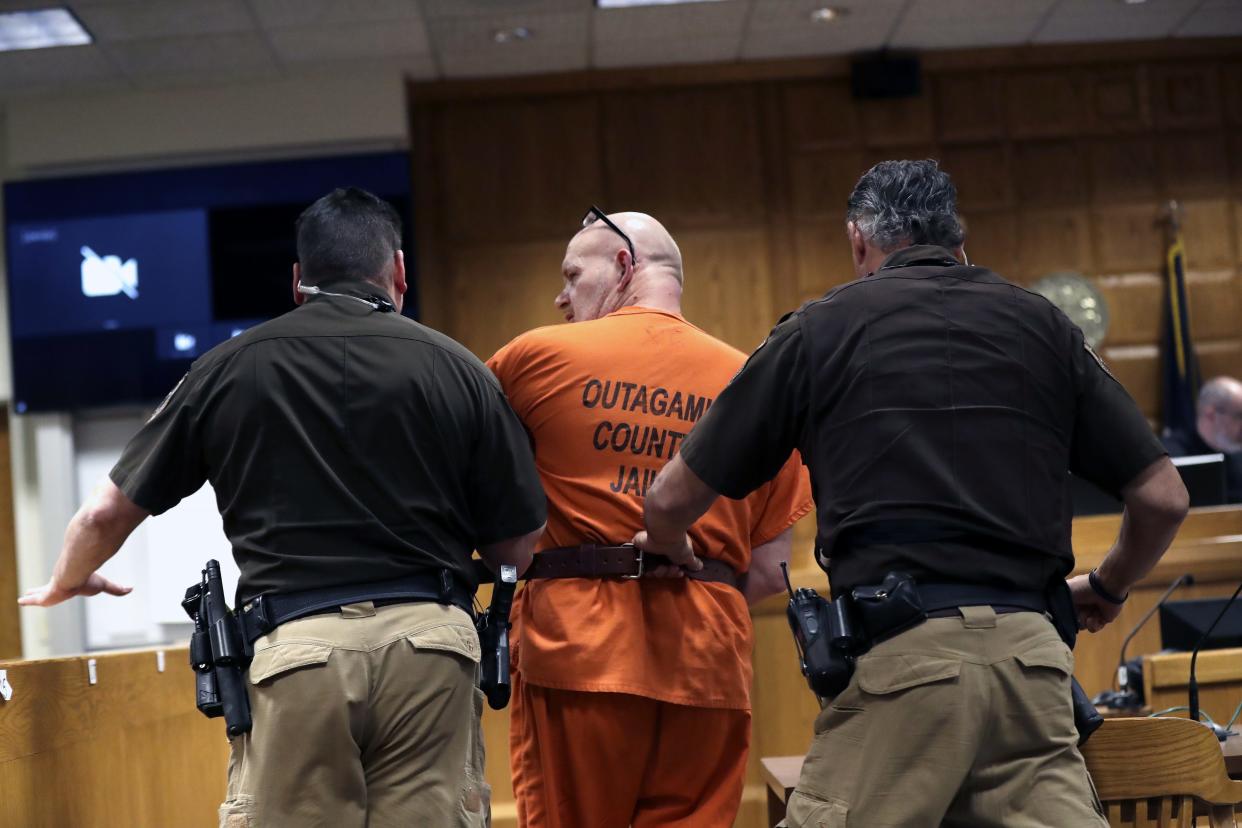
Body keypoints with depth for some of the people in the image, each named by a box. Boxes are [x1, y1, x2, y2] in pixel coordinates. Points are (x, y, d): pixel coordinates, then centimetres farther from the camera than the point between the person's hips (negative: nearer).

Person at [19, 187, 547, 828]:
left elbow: (106, 513, 15)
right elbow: (518, 546, 8)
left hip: (293, 650, 0)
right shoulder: (456, 368, 6)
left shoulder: (230, 367, 8)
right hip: (429, 647, 0)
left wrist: (65, 584, 37)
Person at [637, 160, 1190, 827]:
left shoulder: (819, 328, 9)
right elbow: (1162, 497, 15)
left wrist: (670, 548, 35)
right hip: (1030, 655, 3)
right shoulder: (1042, 325, 16)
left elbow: (672, 501, 12)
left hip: (897, 653, -3)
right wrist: (1106, 590, 34)